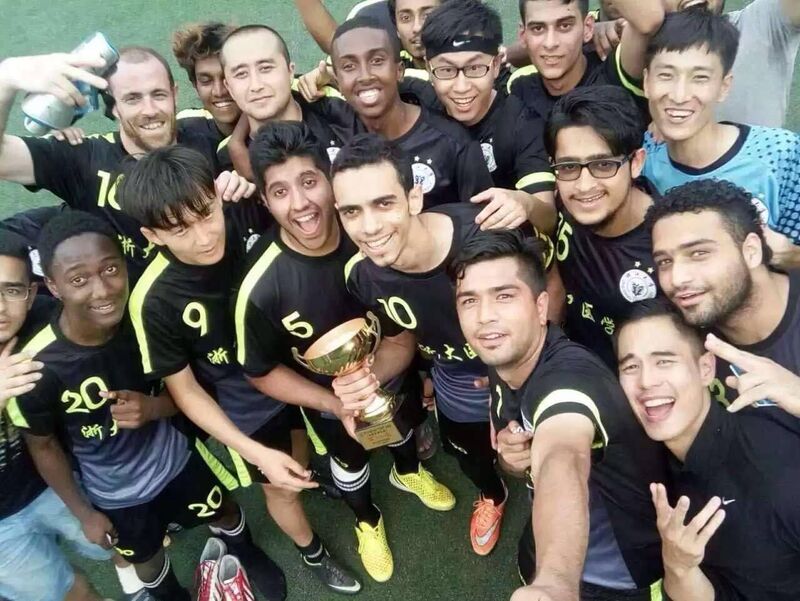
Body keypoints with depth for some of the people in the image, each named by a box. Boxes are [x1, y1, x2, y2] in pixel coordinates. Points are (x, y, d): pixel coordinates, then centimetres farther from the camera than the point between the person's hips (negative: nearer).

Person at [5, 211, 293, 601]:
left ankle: (248, 554, 62)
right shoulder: (37, 366, -31)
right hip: (115, 494, -1)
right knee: (146, 559, 26)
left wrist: (153, 407, -33)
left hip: (175, 458, 1)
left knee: (224, 513, 27)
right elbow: (43, 446, -12)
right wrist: (84, 513, -3)